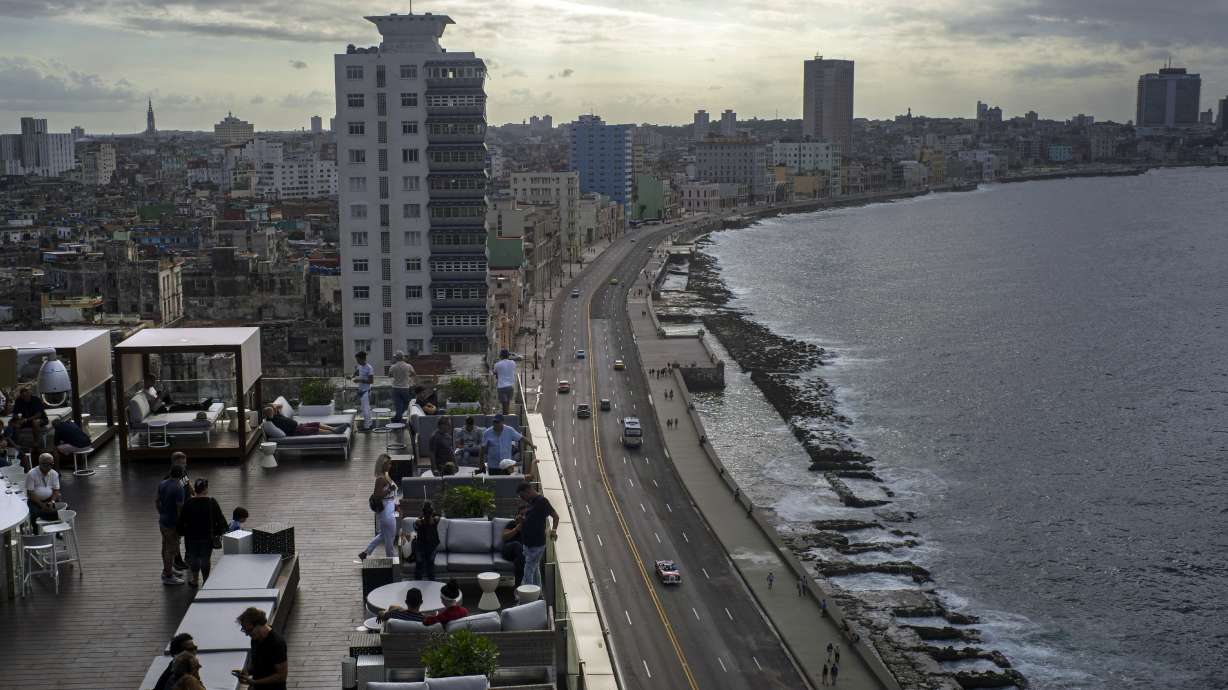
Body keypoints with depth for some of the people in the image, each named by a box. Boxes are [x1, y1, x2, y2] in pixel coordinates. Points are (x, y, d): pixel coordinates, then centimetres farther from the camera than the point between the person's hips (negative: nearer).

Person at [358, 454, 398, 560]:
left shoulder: (385, 476, 9)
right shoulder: (381, 479, -21)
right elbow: (377, 496, -24)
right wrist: (389, 490, -27)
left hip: (389, 510, 10)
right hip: (386, 511, -10)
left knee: (384, 534, 21)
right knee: (390, 536, 4)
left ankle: (365, 552, 27)